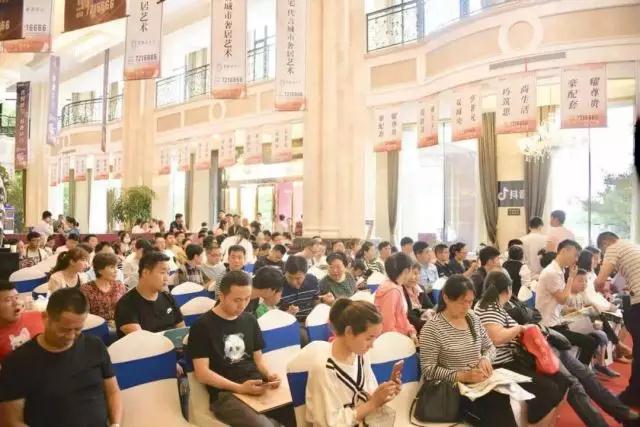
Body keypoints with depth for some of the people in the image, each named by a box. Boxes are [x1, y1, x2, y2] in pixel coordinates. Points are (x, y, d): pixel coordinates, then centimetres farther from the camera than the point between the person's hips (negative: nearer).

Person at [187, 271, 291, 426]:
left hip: (257, 387, 5)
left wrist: (269, 374, -2)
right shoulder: (202, 326, -3)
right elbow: (202, 373, -7)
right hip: (225, 394, -5)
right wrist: (239, 388, -17)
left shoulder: (250, 320, 14)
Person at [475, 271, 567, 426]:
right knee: (548, 390, -19)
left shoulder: (496, 307, 13)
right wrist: (521, 327, -18)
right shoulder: (488, 308, -18)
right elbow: (497, 338, -33)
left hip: (513, 359, 11)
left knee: (561, 382, 9)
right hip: (501, 366, -11)